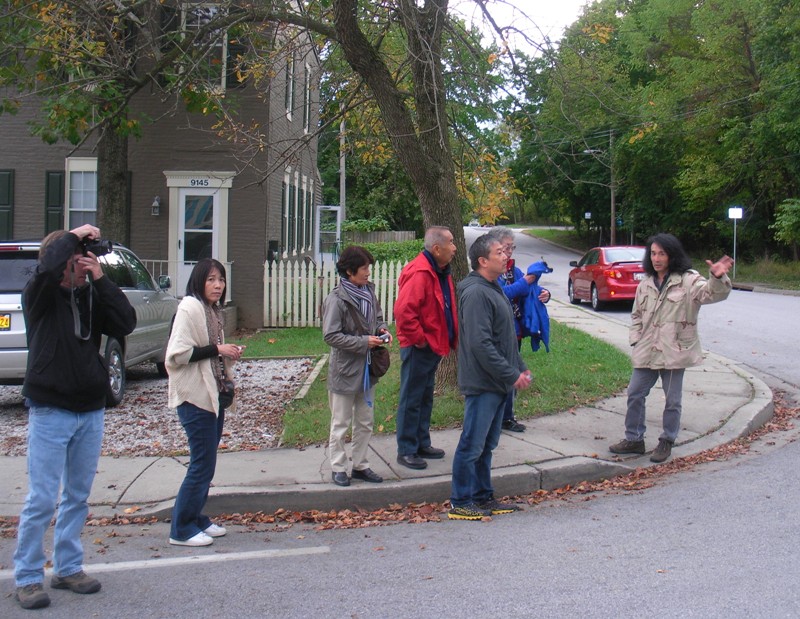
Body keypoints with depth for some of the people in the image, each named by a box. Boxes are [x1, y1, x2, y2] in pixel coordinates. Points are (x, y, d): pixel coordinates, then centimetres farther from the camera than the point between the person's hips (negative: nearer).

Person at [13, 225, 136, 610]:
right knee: (41, 501, -2)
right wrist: (75, 235, -14)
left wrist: (100, 279, -10)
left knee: (78, 497, 13)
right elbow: (48, 266, -28)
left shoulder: (92, 295, 5)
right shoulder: (40, 295, -7)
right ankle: (27, 578, 11)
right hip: (50, 411, -5)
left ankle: (68, 568, 26)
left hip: (91, 412, 5)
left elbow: (125, 324, -8)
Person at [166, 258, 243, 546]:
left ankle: (197, 518, 25)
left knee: (206, 463, 14)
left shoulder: (214, 310, 14)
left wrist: (230, 354, 5)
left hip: (215, 395, 9)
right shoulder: (189, 308, -13)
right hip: (195, 396, -9)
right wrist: (216, 349, -19)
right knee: (202, 464, -6)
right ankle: (182, 528, 4)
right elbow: (177, 354, -21)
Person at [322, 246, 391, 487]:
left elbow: (378, 317, 19)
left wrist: (382, 329, -3)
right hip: (345, 369, -7)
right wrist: (363, 342, -21)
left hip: (367, 368, 7)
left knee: (365, 422, 15)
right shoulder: (336, 300, -18)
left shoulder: (369, 292, 3)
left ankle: (360, 465, 27)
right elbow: (331, 336, -20)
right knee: (340, 424, 6)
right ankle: (338, 467, 19)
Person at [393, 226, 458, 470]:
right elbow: (403, 312, -29)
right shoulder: (419, 274, -21)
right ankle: (406, 450, 8)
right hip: (418, 349, -10)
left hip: (434, 346, 10)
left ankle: (422, 444, 30)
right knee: (411, 399, -1)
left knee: (425, 397, 19)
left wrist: (449, 338, 14)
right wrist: (419, 339, -21)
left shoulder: (441, 272, 11)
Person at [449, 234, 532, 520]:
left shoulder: (494, 289, 15)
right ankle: (460, 504, 8)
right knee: (472, 445, -1)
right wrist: (512, 375, -21)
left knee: (486, 445, 17)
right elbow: (480, 344, -25)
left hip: (498, 384, 10)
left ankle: (483, 497, 26)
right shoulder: (476, 293, -18)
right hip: (482, 384, -10)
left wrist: (521, 368, 15)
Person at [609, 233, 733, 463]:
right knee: (635, 394, 10)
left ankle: (666, 442, 22)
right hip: (646, 353, 5)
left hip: (674, 353, -5)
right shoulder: (646, 285, 10)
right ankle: (634, 439, 24)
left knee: (672, 400, 6)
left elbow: (712, 293, -25)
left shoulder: (688, 280, -8)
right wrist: (636, 340, 6)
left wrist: (718, 278, -46)